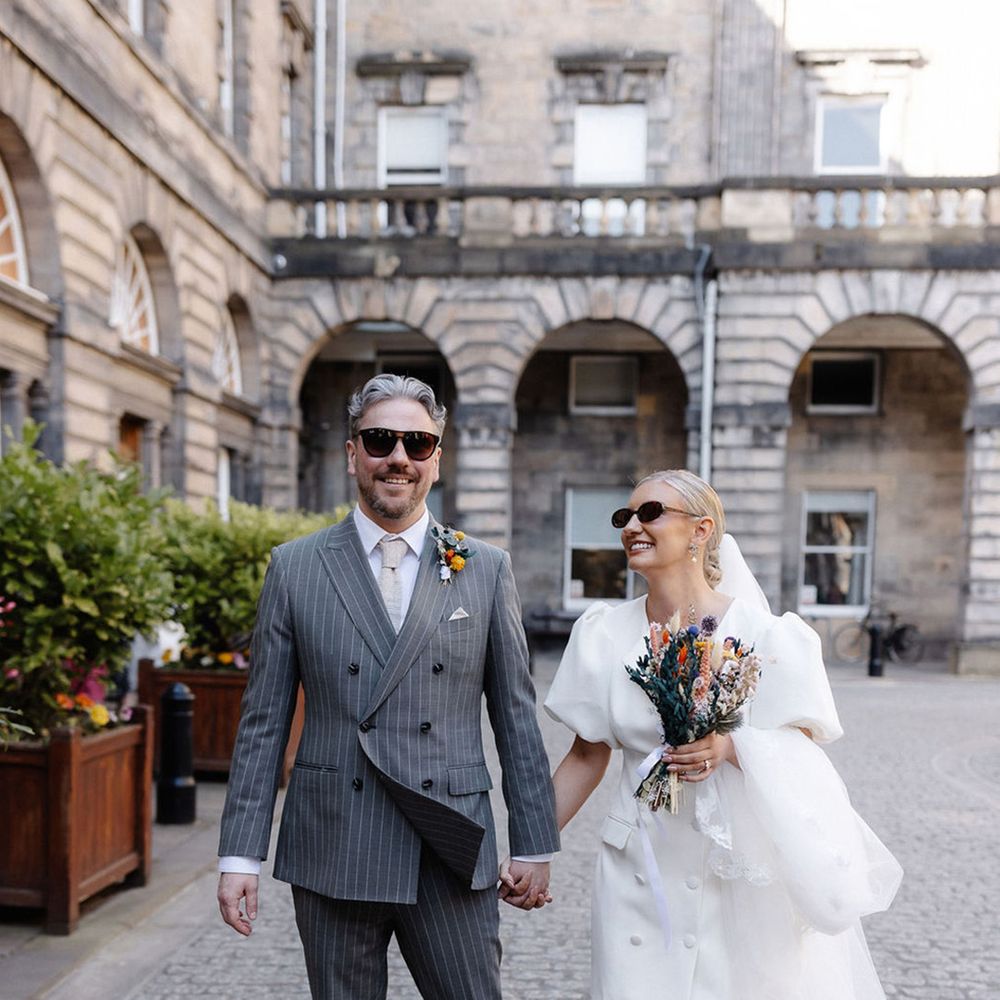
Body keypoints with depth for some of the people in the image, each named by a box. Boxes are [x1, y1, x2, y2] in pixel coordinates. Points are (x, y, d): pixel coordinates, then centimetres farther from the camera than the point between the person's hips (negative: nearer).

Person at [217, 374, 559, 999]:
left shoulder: (487, 569, 3)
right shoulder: (295, 567, 2)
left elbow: (516, 713, 5)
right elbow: (264, 721, 3)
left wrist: (536, 846, 4)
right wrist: (241, 854, -1)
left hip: (453, 854, 0)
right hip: (332, 855, 0)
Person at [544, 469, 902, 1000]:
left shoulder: (762, 636, -10)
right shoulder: (604, 632, -1)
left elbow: (800, 757, -7)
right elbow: (587, 756, 7)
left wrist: (731, 747, -27)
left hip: (744, 875, -2)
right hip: (642, 874, 2)